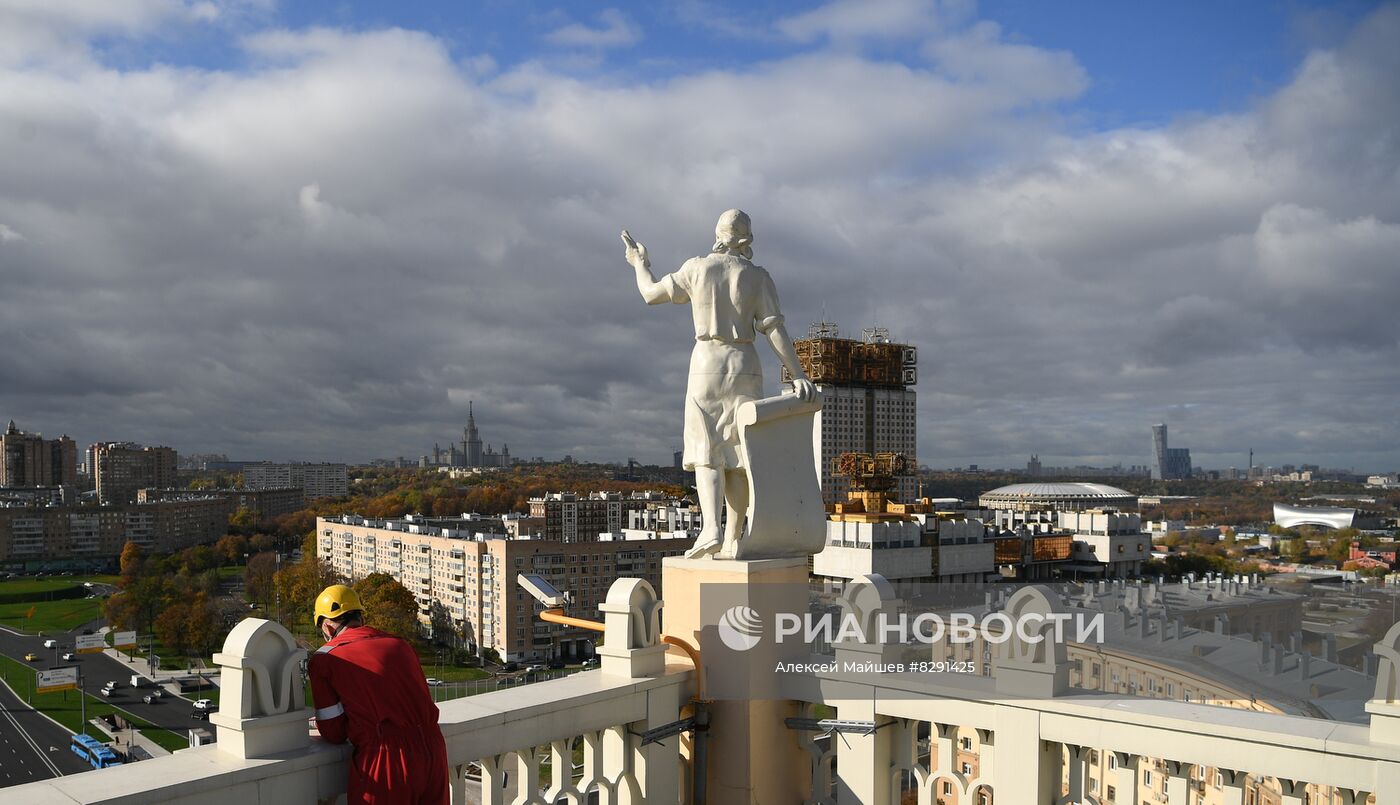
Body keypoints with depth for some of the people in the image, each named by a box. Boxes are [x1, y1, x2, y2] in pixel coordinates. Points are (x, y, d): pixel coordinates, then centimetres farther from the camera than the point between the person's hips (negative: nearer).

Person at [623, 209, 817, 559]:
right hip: (744, 367, 1)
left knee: (707, 453, -1)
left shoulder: (697, 268, 0)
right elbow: (775, 329, -9)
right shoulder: (758, 277, 0)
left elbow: (652, 294, 8)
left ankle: (710, 529, -22)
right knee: (738, 456, 4)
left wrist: (639, 263, 27)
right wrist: (798, 375, -11)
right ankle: (732, 540, 0)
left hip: (706, 366, -1)